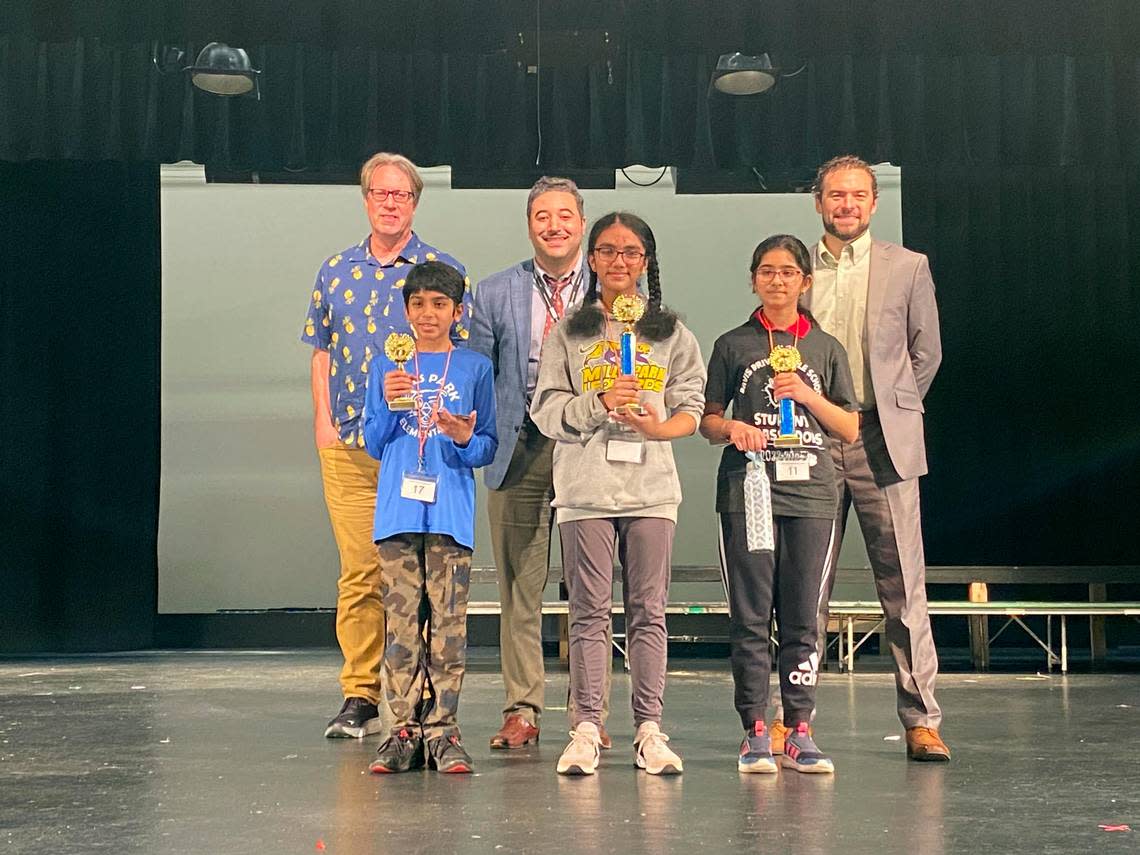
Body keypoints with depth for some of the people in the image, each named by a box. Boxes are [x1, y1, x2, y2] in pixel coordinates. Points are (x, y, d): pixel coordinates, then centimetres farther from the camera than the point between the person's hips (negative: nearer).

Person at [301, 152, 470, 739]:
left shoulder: (444, 272, 5)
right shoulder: (336, 272, 14)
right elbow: (322, 353, 17)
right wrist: (323, 421, 6)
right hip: (347, 444, 2)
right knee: (358, 571, 2)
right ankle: (359, 696, 8)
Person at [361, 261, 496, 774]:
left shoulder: (474, 368, 8)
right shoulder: (386, 367, 11)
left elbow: (488, 448, 8)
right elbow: (374, 446, 10)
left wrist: (465, 440, -13)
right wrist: (388, 405, -6)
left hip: (451, 513, -1)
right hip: (397, 510, 1)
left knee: (449, 624, -3)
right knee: (402, 622, 1)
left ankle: (442, 731, 3)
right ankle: (403, 729, 6)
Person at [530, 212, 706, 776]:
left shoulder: (672, 333, 11)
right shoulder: (567, 333, 8)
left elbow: (692, 407, 6)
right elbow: (546, 410, 2)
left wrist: (658, 426, -15)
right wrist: (600, 403, -15)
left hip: (651, 487, 1)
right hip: (585, 488, -1)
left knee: (648, 611, 1)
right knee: (589, 612, -1)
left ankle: (649, 729, 6)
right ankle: (585, 729, 3)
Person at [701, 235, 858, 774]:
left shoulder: (826, 349, 13)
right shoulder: (733, 345, 10)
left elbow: (850, 430, 11)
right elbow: (707, 419, 11)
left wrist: (810, 397, -5)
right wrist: (730, 428, -11)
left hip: (811, 493, 1)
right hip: (746, 491, -1)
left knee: (802, 618, 1)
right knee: (750, 617, -2)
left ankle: (799, 732, 6)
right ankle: (755, 733, 3)